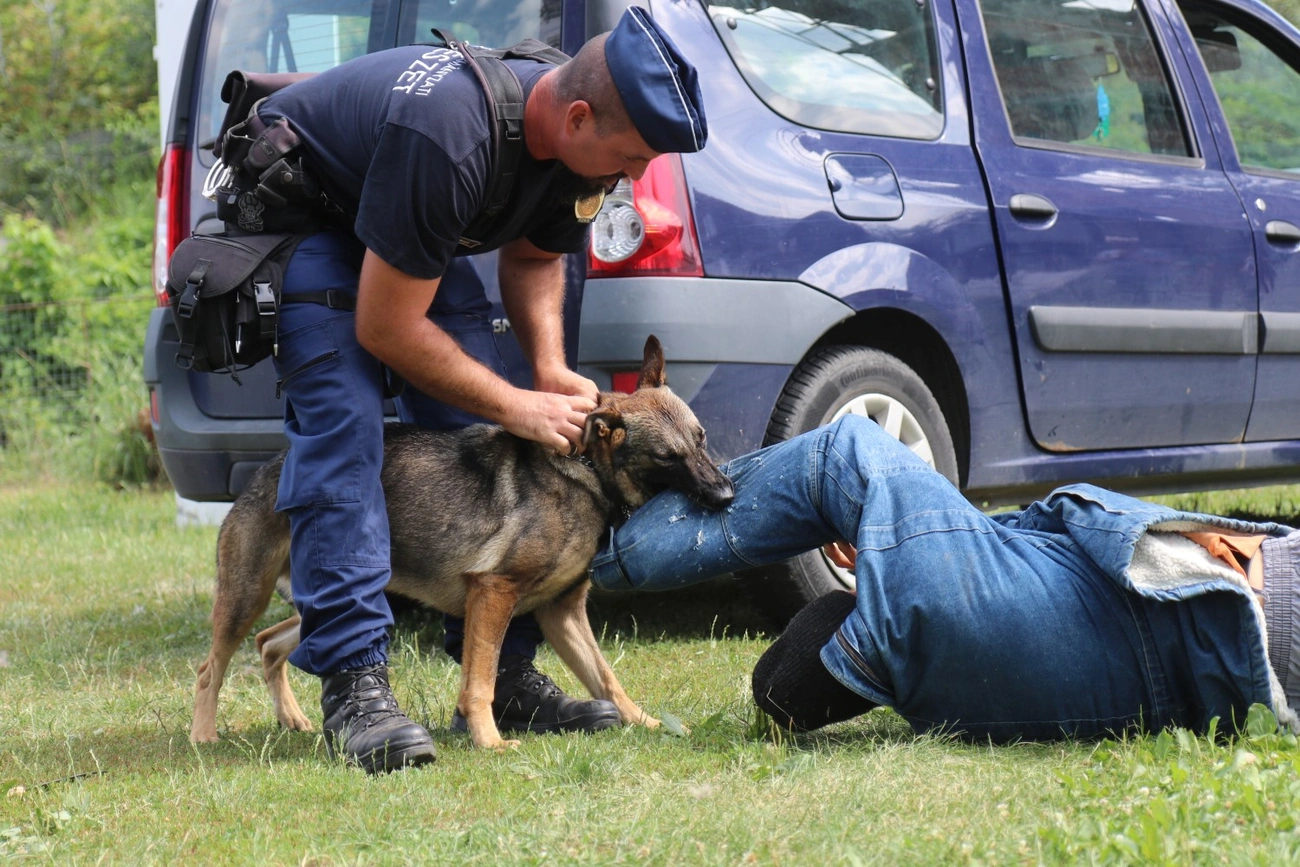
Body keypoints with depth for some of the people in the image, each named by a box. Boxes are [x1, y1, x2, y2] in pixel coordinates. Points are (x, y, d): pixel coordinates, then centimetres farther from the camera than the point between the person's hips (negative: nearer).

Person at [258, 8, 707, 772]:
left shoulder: (573, 140, -16)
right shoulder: (448, 137, -41)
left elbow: (534, 257, 6)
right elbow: (386, 329, -32)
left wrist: (551, 367, -13)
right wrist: (519, 408, -25)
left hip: (413, 231, 8)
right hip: (300, 212, -8)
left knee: (479, 435, -2)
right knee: (342, 424, -23)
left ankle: (504, 672, 2)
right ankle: (354, 681, -25)